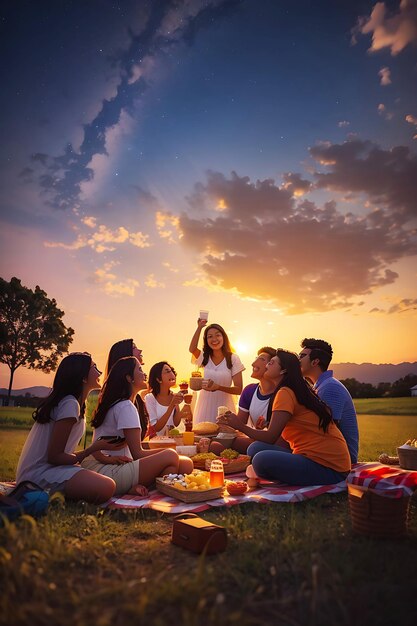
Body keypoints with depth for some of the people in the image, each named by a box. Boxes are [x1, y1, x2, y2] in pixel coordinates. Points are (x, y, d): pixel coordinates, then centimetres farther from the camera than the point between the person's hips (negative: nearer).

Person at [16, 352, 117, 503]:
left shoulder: (67, 401, 13)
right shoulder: (70, 404, -17)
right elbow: (54, 456, -18)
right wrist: (93, 449, -14)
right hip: (39, 473, -10)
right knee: (106, 488, -27)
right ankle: (50, 494, -12)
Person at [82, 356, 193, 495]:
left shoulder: (115, 404, 17)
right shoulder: (126, 407, -14)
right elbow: (138, 454, -14)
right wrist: (168, 452, -3)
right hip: (107, 472, -9)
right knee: (170, 456, -25)